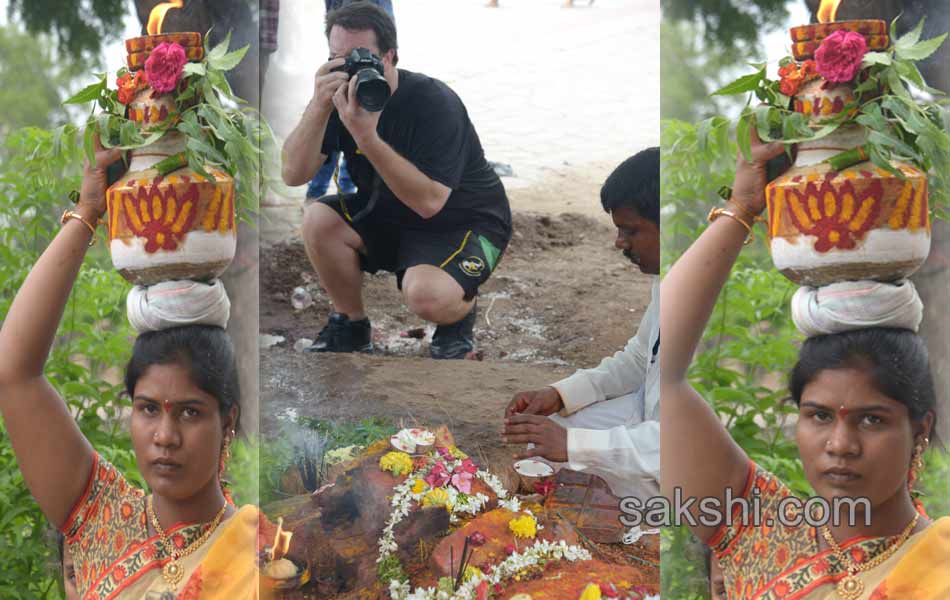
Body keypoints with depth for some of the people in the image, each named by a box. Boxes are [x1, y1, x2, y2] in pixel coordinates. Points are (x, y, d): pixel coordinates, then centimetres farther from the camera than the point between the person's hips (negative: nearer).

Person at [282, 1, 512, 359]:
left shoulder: (434, 102, -27)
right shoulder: (340, 96, -10)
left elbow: (429, 202, -36)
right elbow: (294, 175, -18)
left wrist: (367, 137, -44)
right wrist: (319, 107, -33)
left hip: (463, 221, -6)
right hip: (389, 214, 6)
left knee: (426, 294, -35)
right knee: (318, 220, -20)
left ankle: (460, 312, 3)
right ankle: (350, 325, 2)